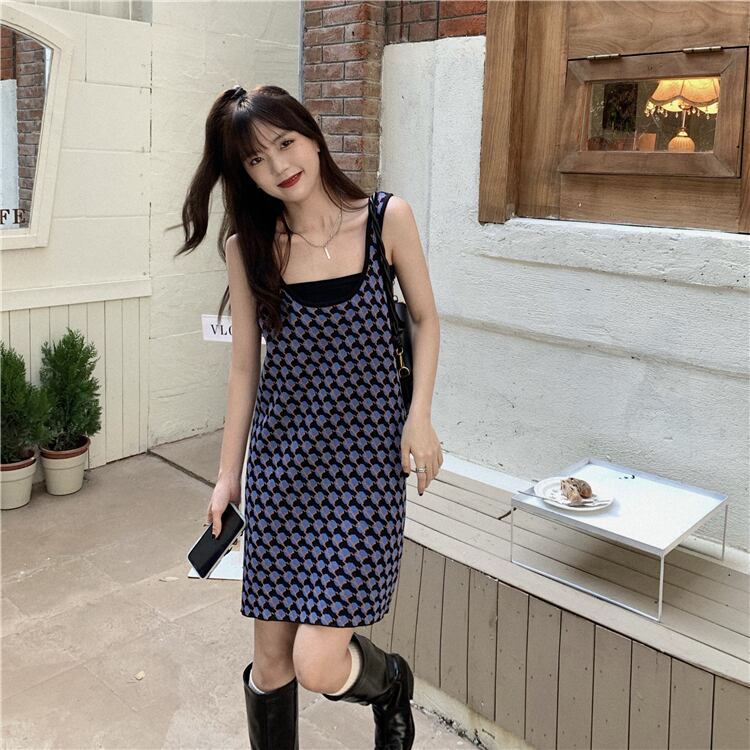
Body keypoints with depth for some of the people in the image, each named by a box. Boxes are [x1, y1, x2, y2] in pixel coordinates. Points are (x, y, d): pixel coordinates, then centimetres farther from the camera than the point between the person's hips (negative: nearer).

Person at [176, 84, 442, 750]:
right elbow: (246, 364, 7)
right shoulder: (248, 244, 0)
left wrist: (420, 415, -7)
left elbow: (425, 318, 6)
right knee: (271, 661, 11)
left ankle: (391, 682, 28)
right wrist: (228, 474, 10)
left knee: (318, 665, -7)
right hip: (281, 455, 3)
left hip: (367, 453, -2)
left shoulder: (387, 218, -5)